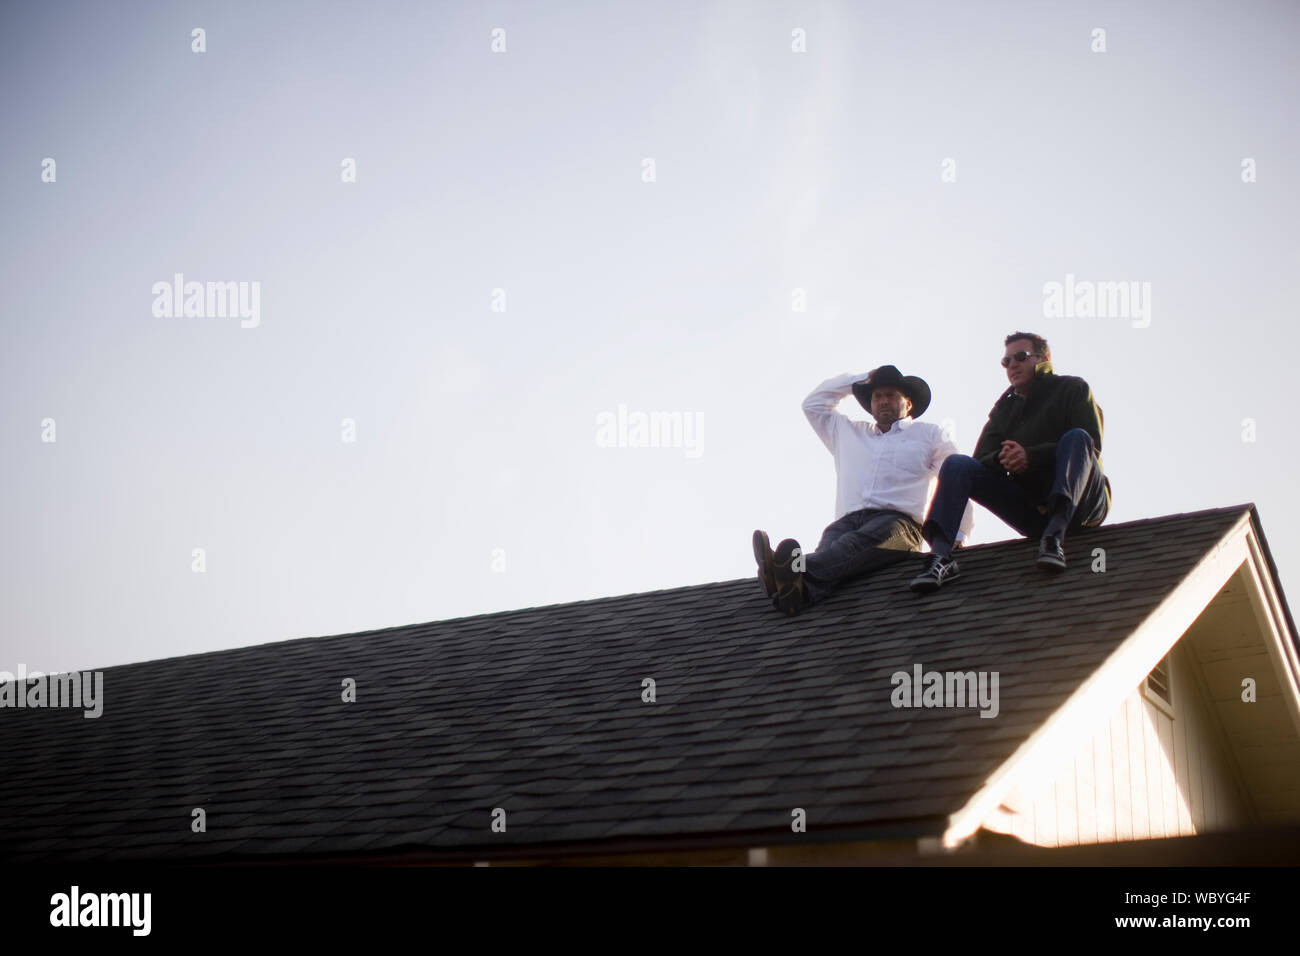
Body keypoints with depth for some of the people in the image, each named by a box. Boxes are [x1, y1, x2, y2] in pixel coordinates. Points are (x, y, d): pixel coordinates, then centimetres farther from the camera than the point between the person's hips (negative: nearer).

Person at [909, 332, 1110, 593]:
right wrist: (1003, 460, -18)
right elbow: (982, 459, 7)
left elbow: (1091, 448, -8)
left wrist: (1031, 457, -20)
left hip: (1078, 503, -4)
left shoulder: (1072, 389, 7)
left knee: (1076, 437, -30)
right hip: (1032, 511, 4)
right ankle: (941, 556, -32)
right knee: (957, 465, -9)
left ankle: (1056, 536, -50)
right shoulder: (1004, 409, 20)